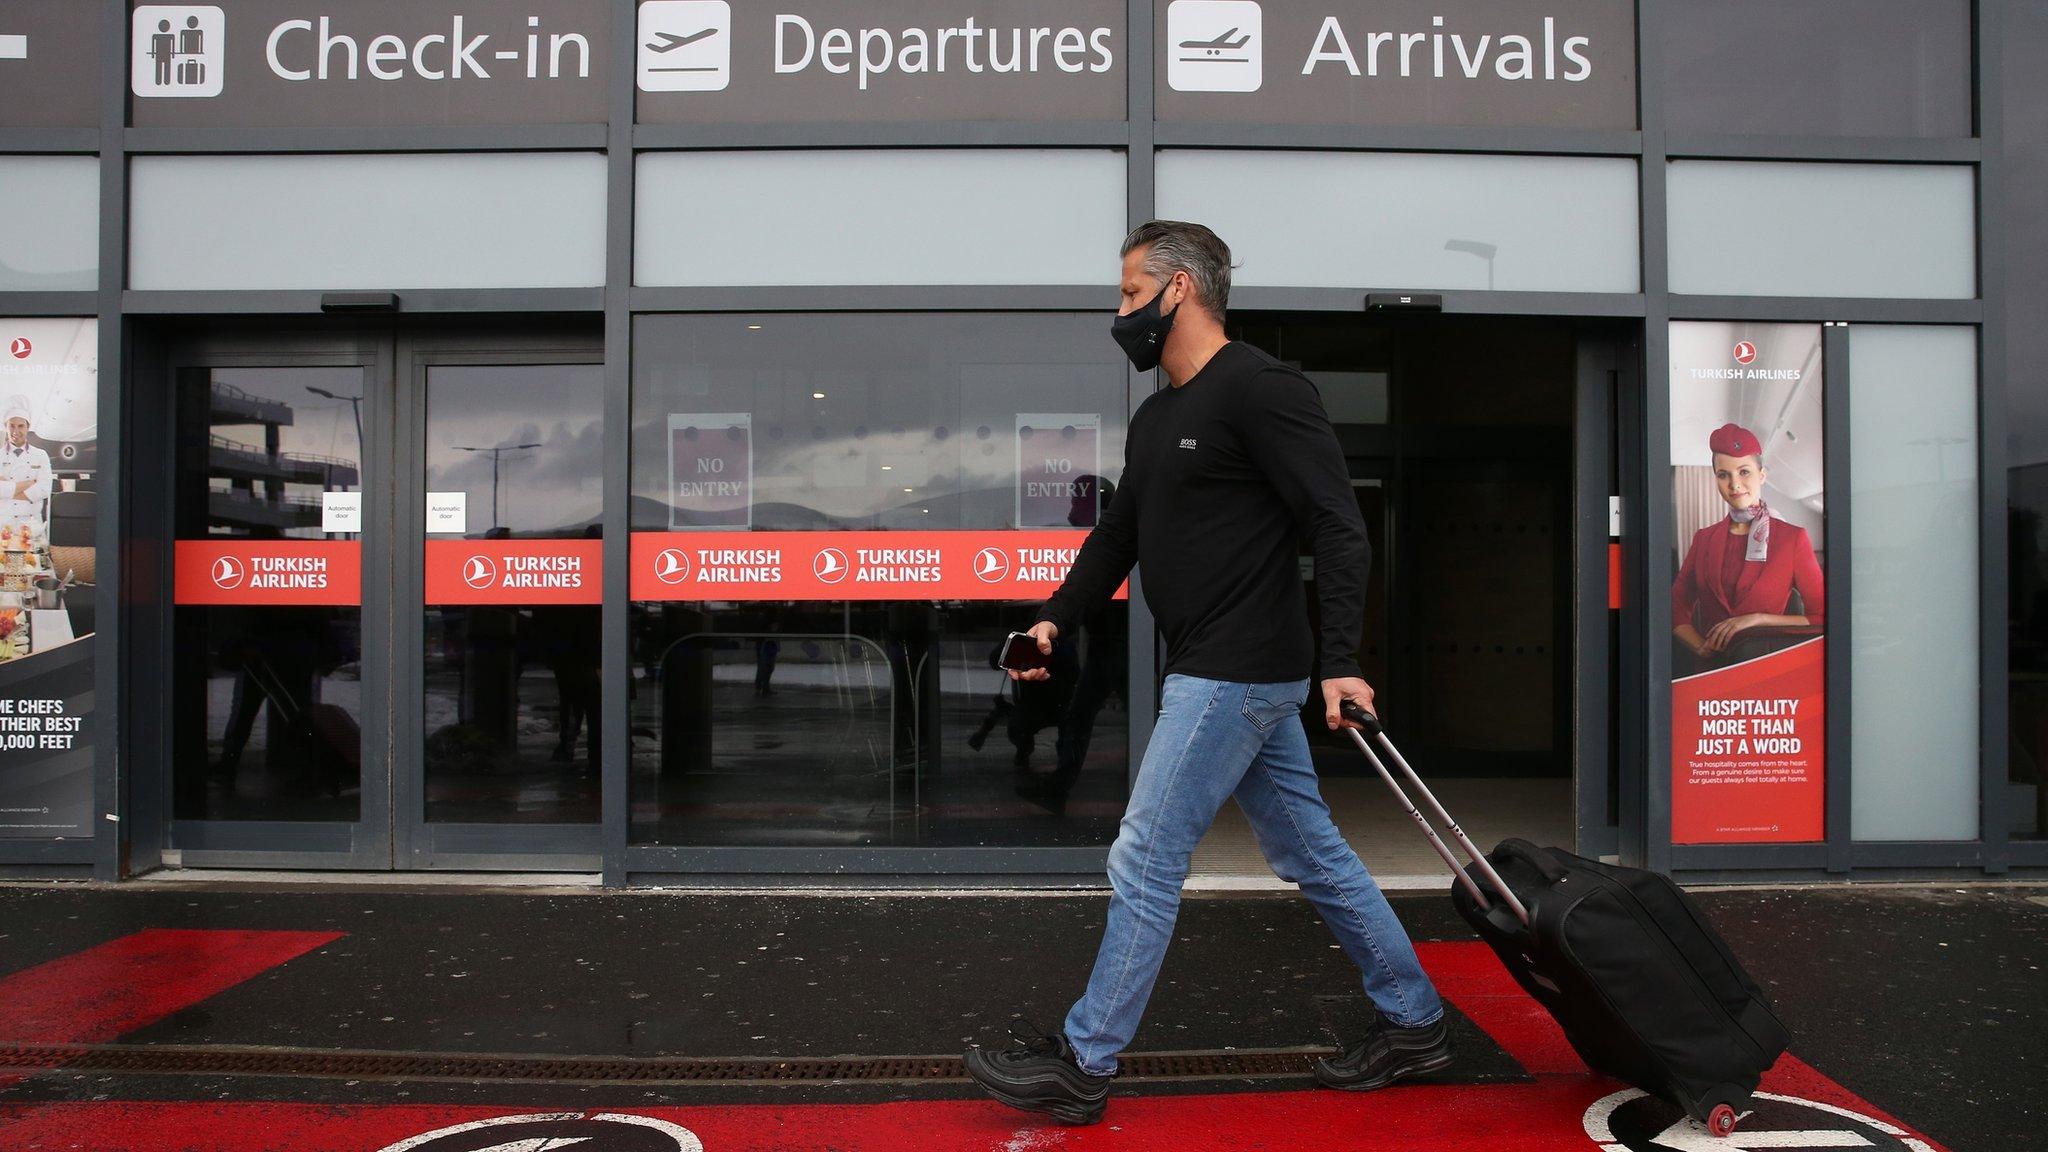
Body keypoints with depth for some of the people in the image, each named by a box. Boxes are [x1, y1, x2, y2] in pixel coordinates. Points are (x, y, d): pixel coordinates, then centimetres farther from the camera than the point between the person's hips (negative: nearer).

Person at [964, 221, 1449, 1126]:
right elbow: (1117, 536, 21)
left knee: (1144, 862, -4)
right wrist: (1056, 618, 7)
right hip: (1221, 673, 10)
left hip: (1237, 672, -10)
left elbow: (1339, 528, -18)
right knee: (1311, 854, 16)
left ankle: (1082, 1065, 8)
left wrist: (1340, 664, -24)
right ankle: (1414, 1023, 29)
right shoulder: (1154, 419, 16)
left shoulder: (1261, 389, -13)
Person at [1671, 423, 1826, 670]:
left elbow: (1821, 618, 2)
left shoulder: (1793, 538, 5)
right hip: (1712, 670, 2)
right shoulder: (1703, 538, 15)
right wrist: (1701, 648, -5)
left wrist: (1757, 619, -10)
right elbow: (1677, 608, 14)